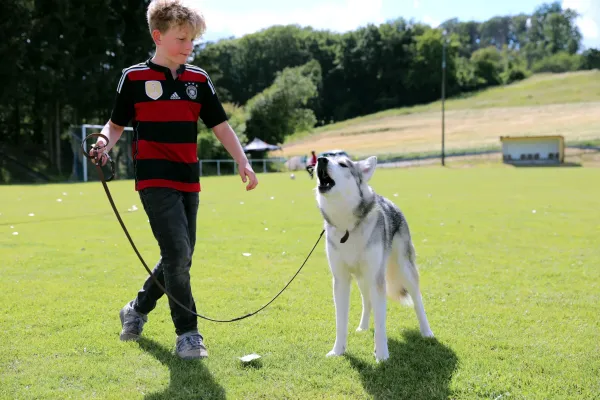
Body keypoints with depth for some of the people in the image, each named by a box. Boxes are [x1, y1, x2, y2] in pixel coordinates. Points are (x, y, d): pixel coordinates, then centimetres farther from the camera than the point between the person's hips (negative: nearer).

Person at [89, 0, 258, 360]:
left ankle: (138, 310, 34)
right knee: (176, 252, -16)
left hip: (189, 180, 5)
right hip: (154, 179, -5)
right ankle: (188, 333, -5)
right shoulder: (134, 77, -2)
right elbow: (116, 124, 5)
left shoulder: (199, 80, 8)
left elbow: (221, 127, 8)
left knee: (181, 258, 11)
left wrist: (243, 163, -4)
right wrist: (105, 145, -17)